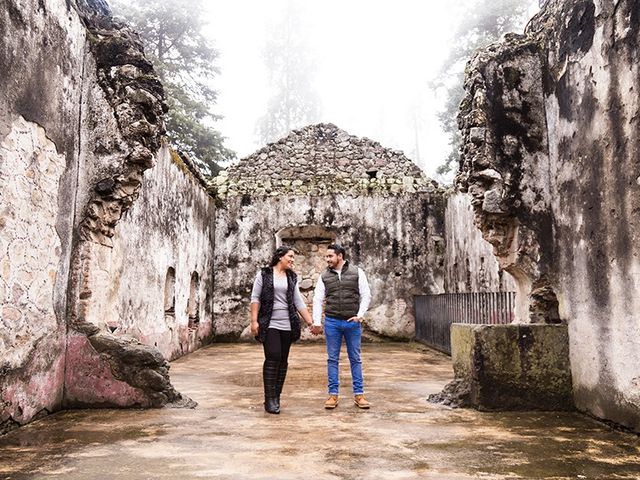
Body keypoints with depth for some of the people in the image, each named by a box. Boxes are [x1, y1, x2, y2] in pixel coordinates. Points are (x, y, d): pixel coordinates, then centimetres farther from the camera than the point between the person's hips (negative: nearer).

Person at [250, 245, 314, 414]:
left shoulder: (292, 277, 12)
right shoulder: (264, 274, 1)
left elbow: (299, 302, 12)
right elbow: (255, 298, -1)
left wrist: (311, 322, 7)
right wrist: (254, 321, -10)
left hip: (287, 324, 4)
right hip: (269, 324, -4)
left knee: (283, 361, 5)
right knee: (273, 357, -14)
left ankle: (276, 397, 15)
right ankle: (270, 398, -5)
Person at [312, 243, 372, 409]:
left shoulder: (357, 272, 0)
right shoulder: (324, 276, 5)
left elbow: (366, 295, 0)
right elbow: (318, 299, 4)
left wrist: (360, 315, -12)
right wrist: (317, 322, -5)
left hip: (353, 322, -1)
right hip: (332, 322, 1)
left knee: (355, 359, 6)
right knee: (332, 359, 6)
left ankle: (359, 394, 15)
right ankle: (333, 394, 14)